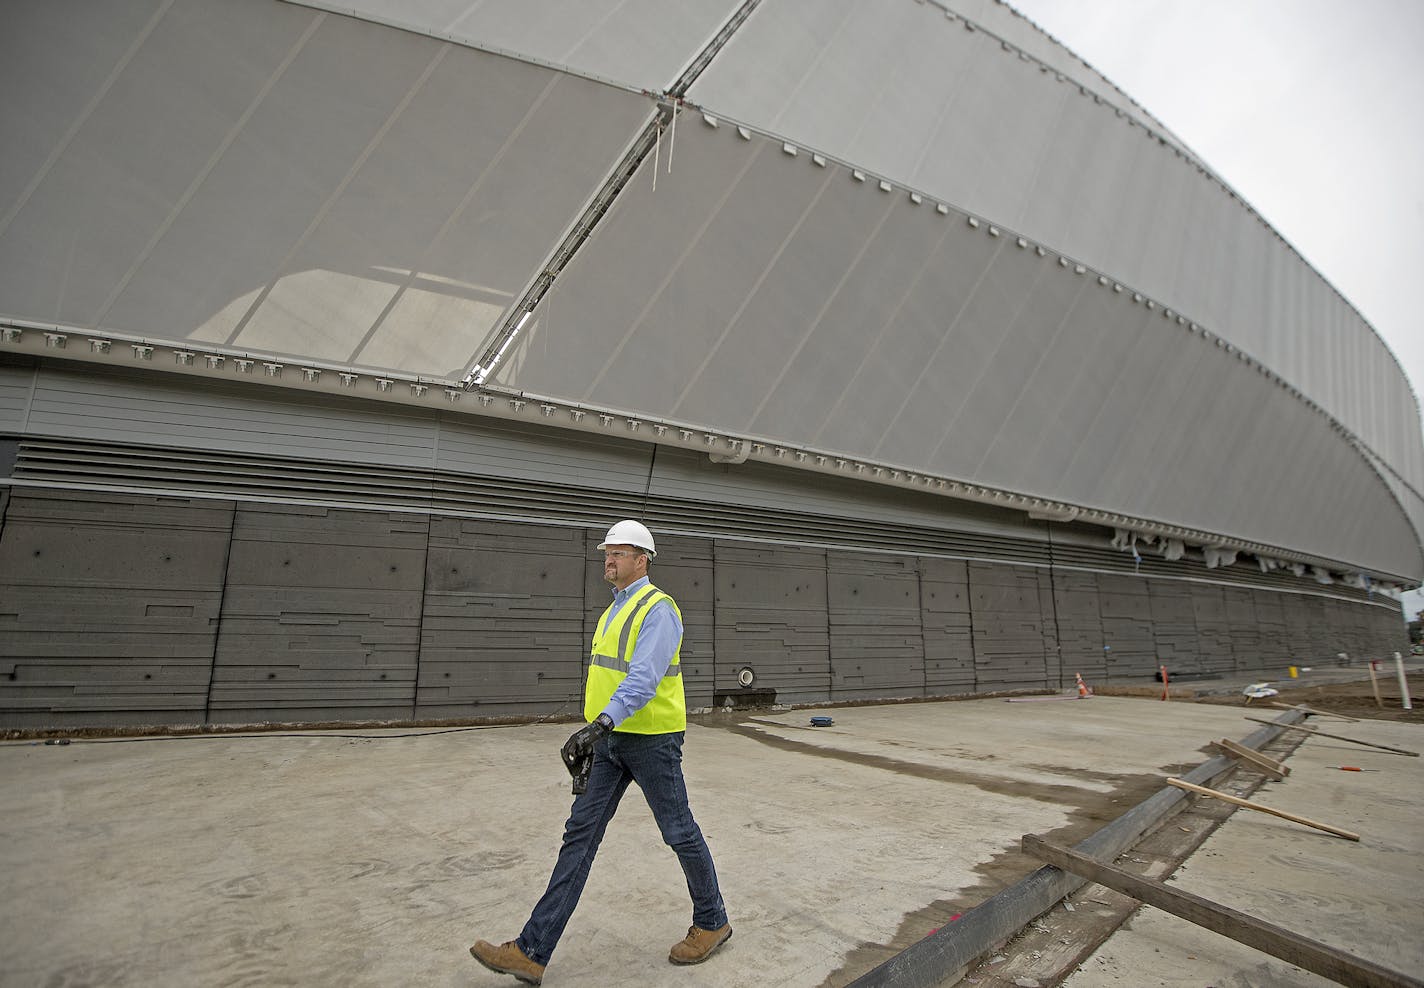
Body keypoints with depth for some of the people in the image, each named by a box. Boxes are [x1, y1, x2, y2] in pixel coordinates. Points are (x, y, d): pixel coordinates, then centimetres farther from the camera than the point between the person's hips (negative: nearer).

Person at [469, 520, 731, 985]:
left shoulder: (658, 609, -17)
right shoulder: (613, 611, 12)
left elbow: (644, 677, -30)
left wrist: (599, 724, -40)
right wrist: (597, 733, 21)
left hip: (652, 738, -8)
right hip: (611, 740, 8)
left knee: (679, 833, 8)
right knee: (580, 833, 6)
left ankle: (712, 922, 31)